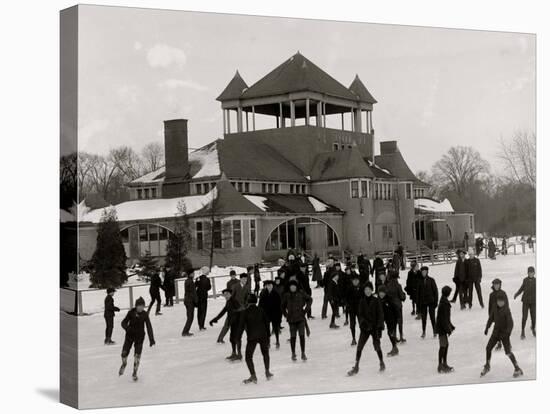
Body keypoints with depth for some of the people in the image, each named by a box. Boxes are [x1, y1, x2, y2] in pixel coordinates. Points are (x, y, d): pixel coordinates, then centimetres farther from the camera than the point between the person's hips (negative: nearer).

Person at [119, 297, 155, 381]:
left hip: (139, 336, 0)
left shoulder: (145, 314, -9)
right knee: (124, 353, 0)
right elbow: (124, 322, -6)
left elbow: (149, 327, -9)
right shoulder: (131, 312, -10)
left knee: (137, 355, -7)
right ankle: (124, 364, 35)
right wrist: (127, 327, -29)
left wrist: (151, 339, -15)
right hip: (130, 335, 0)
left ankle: (134, 373, 8)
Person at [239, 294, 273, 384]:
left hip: (251, 337, -4)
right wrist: (268, 336, 16)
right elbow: (267, 323, 9)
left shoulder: (245, 312, -3)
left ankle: (253, 376, -5)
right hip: (263, 336, 4)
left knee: (248, 357, 5)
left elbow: (241, 326, -6)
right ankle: (267, 373, 22)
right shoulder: (261, 310, 6)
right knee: (265, 353, 25)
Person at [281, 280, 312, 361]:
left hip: (300, 318, 0)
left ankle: (303, 353, 3)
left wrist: (305, 309, 3)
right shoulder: (286, 296, -2)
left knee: (302, 335, -5)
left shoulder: (301, 294, -4)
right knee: (293, 336, 4)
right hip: (291, 319, 1)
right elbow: (283, 306, 13)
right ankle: (293, 354, 17)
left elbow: (309, 300, 10)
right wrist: (286, 314, 5)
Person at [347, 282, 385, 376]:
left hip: (375, 327, -2)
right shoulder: (362, 301, 2)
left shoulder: (376, 301, -5)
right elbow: (360, 314, 2)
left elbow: (380, 314, -5)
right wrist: (363, 322, -17)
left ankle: (382, 363, 25)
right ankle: (356, 367, 0)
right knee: (359, 346, -5)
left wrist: (379, 327, -12)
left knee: (376, 346, 0)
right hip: (365, 327, 2)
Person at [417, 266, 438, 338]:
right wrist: (418, 302, 5)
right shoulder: (420, 281, 4)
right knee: (423, 318, 5)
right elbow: (418, 292, 8)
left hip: (431, 301, -2)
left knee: (432, 317, 1)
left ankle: (435, 332, 12)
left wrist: (435, 301, -6)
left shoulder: (431, 280, -3)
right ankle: (423, 332, 14)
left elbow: (435, 291, -2)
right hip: (423, 302, 2)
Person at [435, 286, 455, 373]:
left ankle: (444, 364, 26)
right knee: (443, 346, -3)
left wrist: (451, 326, 21)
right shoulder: (443, 304, -22)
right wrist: (448, 329, -19)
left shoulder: (445, 302, 9)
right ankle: (440, 366, 4)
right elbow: (443, 319, -22)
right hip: (442, 328, -10)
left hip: (443, 327, 10)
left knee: (446, 345, 16)